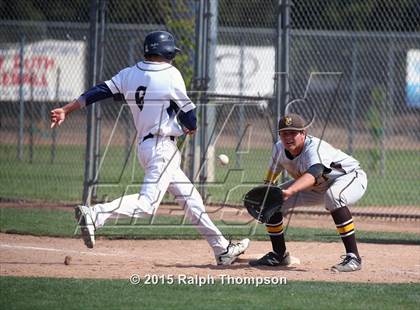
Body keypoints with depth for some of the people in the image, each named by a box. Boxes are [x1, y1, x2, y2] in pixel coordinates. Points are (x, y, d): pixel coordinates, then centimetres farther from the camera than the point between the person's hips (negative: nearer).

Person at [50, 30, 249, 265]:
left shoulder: (130, 74, 6)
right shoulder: (171, 76, -11)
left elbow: (99, 91, 1)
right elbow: (188, 113, -5)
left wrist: (66, 110, 3)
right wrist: (191, 127, 18)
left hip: (145, 145, 9)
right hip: (163, 147, -9)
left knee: (191, 199, 15)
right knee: (148, 202, -18)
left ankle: (222, 249, 21)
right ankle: (95, 214, -32)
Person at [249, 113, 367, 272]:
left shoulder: (314, 148, -37)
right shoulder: (279, 149, -15)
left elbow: (314, 173, -59)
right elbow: (270, 180, 4)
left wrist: (290, 191, -74)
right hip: (318, 188, 8)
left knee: (333, 196, -43)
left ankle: (353, 257, -37)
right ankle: (279, 255, 21)